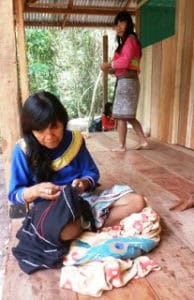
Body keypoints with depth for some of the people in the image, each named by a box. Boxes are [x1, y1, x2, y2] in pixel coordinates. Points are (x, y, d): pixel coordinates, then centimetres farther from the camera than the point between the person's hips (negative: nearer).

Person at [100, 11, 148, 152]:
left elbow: (125, 61, -16)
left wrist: (109, 65, -4)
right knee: (128, 115, 12)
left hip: (126, 81, -10)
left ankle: (122, 146, -1)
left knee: (121, 115, -6)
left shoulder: (130, 39, -4)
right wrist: (112, 69, 4)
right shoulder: (127, 41, 24)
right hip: (127, 81, 10)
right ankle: (143, 141, 13)